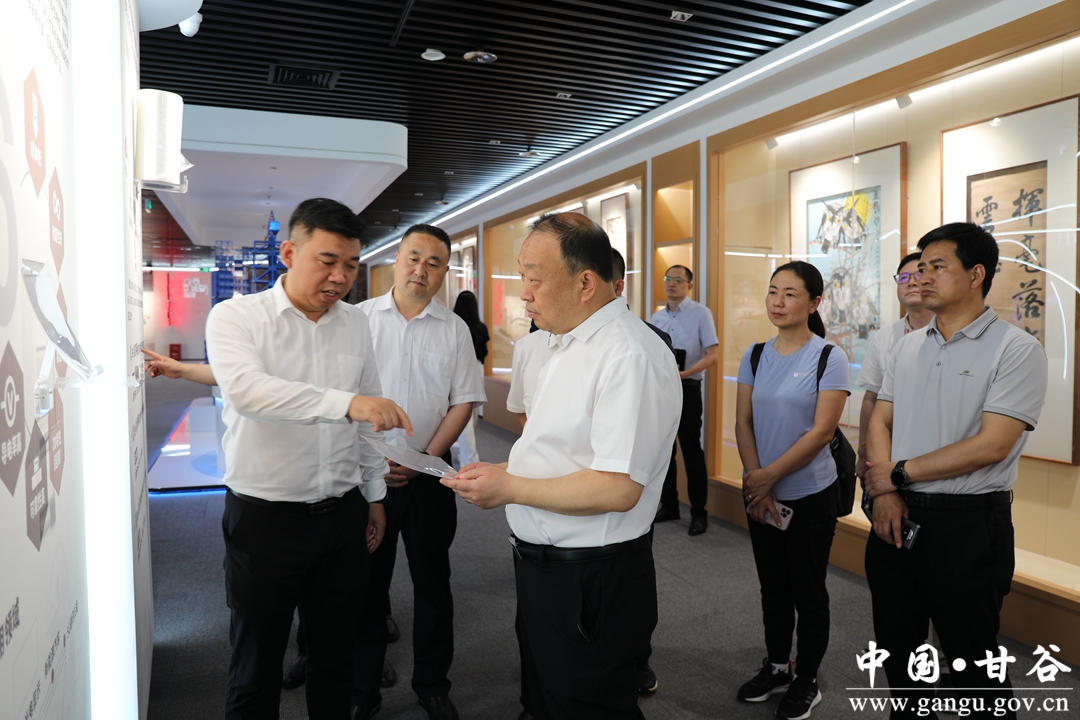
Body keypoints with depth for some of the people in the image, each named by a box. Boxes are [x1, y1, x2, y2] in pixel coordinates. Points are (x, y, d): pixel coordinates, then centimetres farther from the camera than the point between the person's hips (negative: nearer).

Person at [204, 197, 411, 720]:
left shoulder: (355, 324, 5)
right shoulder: (236, 317, -9)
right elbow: (246, 389, -30)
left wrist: (374, 495, 15)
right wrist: (346, 402, -41)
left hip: (343, 515, 4)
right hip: (264, 517, -4)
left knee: (336, 657, 18)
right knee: (256, 667, 13)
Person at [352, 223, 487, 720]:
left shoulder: (454, 329, 4)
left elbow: (463, 402, 2)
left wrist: (426, 457, -9)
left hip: (428, 474, 1)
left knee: (432, 581, 11)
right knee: (367, 582, 9)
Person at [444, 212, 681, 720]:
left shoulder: (631, 356, -24)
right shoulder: (568, 346, 9)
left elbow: (617, 489, -29)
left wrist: (510, 487, -20)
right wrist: (501, 472, 3)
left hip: (591, 582, -9)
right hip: (543, 564, 10)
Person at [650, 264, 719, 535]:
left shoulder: (700, 313, -6)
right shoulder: (657, 317, 9)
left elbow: (711, 356, -11)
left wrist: (684, 373, -23)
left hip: (687, 389, -5)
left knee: (692, 451, 0)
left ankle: (698, 512, 12)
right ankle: (669, 505, 25)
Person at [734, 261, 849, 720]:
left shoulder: (829, 357, -10)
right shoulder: (755, 356, 3)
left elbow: (821, 431, -16)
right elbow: (743, 423, 1)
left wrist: (768, 476, -16)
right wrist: (754, 481, -10)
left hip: (809, 495, -4)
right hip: (760, 494, 4)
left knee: (808, 591, 10)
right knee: (772, 586, 17)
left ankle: (806, 681, 28)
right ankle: (776, 666, 36)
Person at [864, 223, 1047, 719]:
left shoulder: (1016, 350, -10)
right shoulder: (908, 347, 9)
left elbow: (991, 445, -19)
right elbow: (880, 421, 7)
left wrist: (900, 473, -12)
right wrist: (884, 493, -8)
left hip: (968, 524, -6)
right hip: (897, 516, 6)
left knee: (971, 660, 9)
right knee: (896, 647, 19)